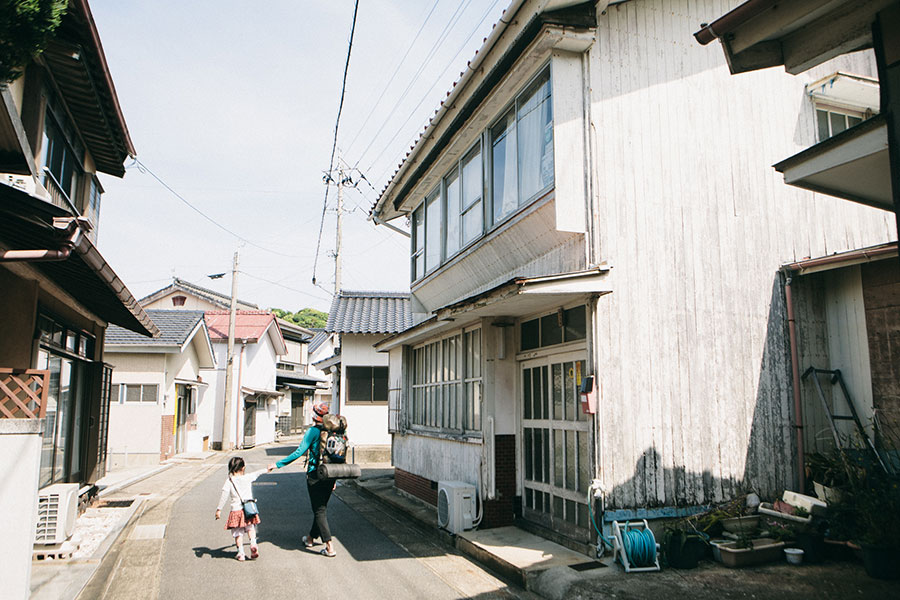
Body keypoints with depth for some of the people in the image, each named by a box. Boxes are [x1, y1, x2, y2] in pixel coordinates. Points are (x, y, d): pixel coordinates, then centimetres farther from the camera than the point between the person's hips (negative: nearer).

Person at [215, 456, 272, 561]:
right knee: (250, 528, 18)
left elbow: (224, 496, -9)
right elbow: (257, 473, 21)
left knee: (238, 533, 9)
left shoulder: (229, 482, -5)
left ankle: (241, 553, 10)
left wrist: (219, 509, -3)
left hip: (236, 510, -2)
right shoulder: (248, 477, 1)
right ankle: (253, 543, -5)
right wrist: (267, 470, 39)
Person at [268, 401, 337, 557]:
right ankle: (311, 538, 37)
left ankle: (329, 547, -5)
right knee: (322, 507, 19)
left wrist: (278, 464, -8)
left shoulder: (314, 431, -13)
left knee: (319, 510, 0)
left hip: (316, 474, -6)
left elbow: (299, 452, -16)